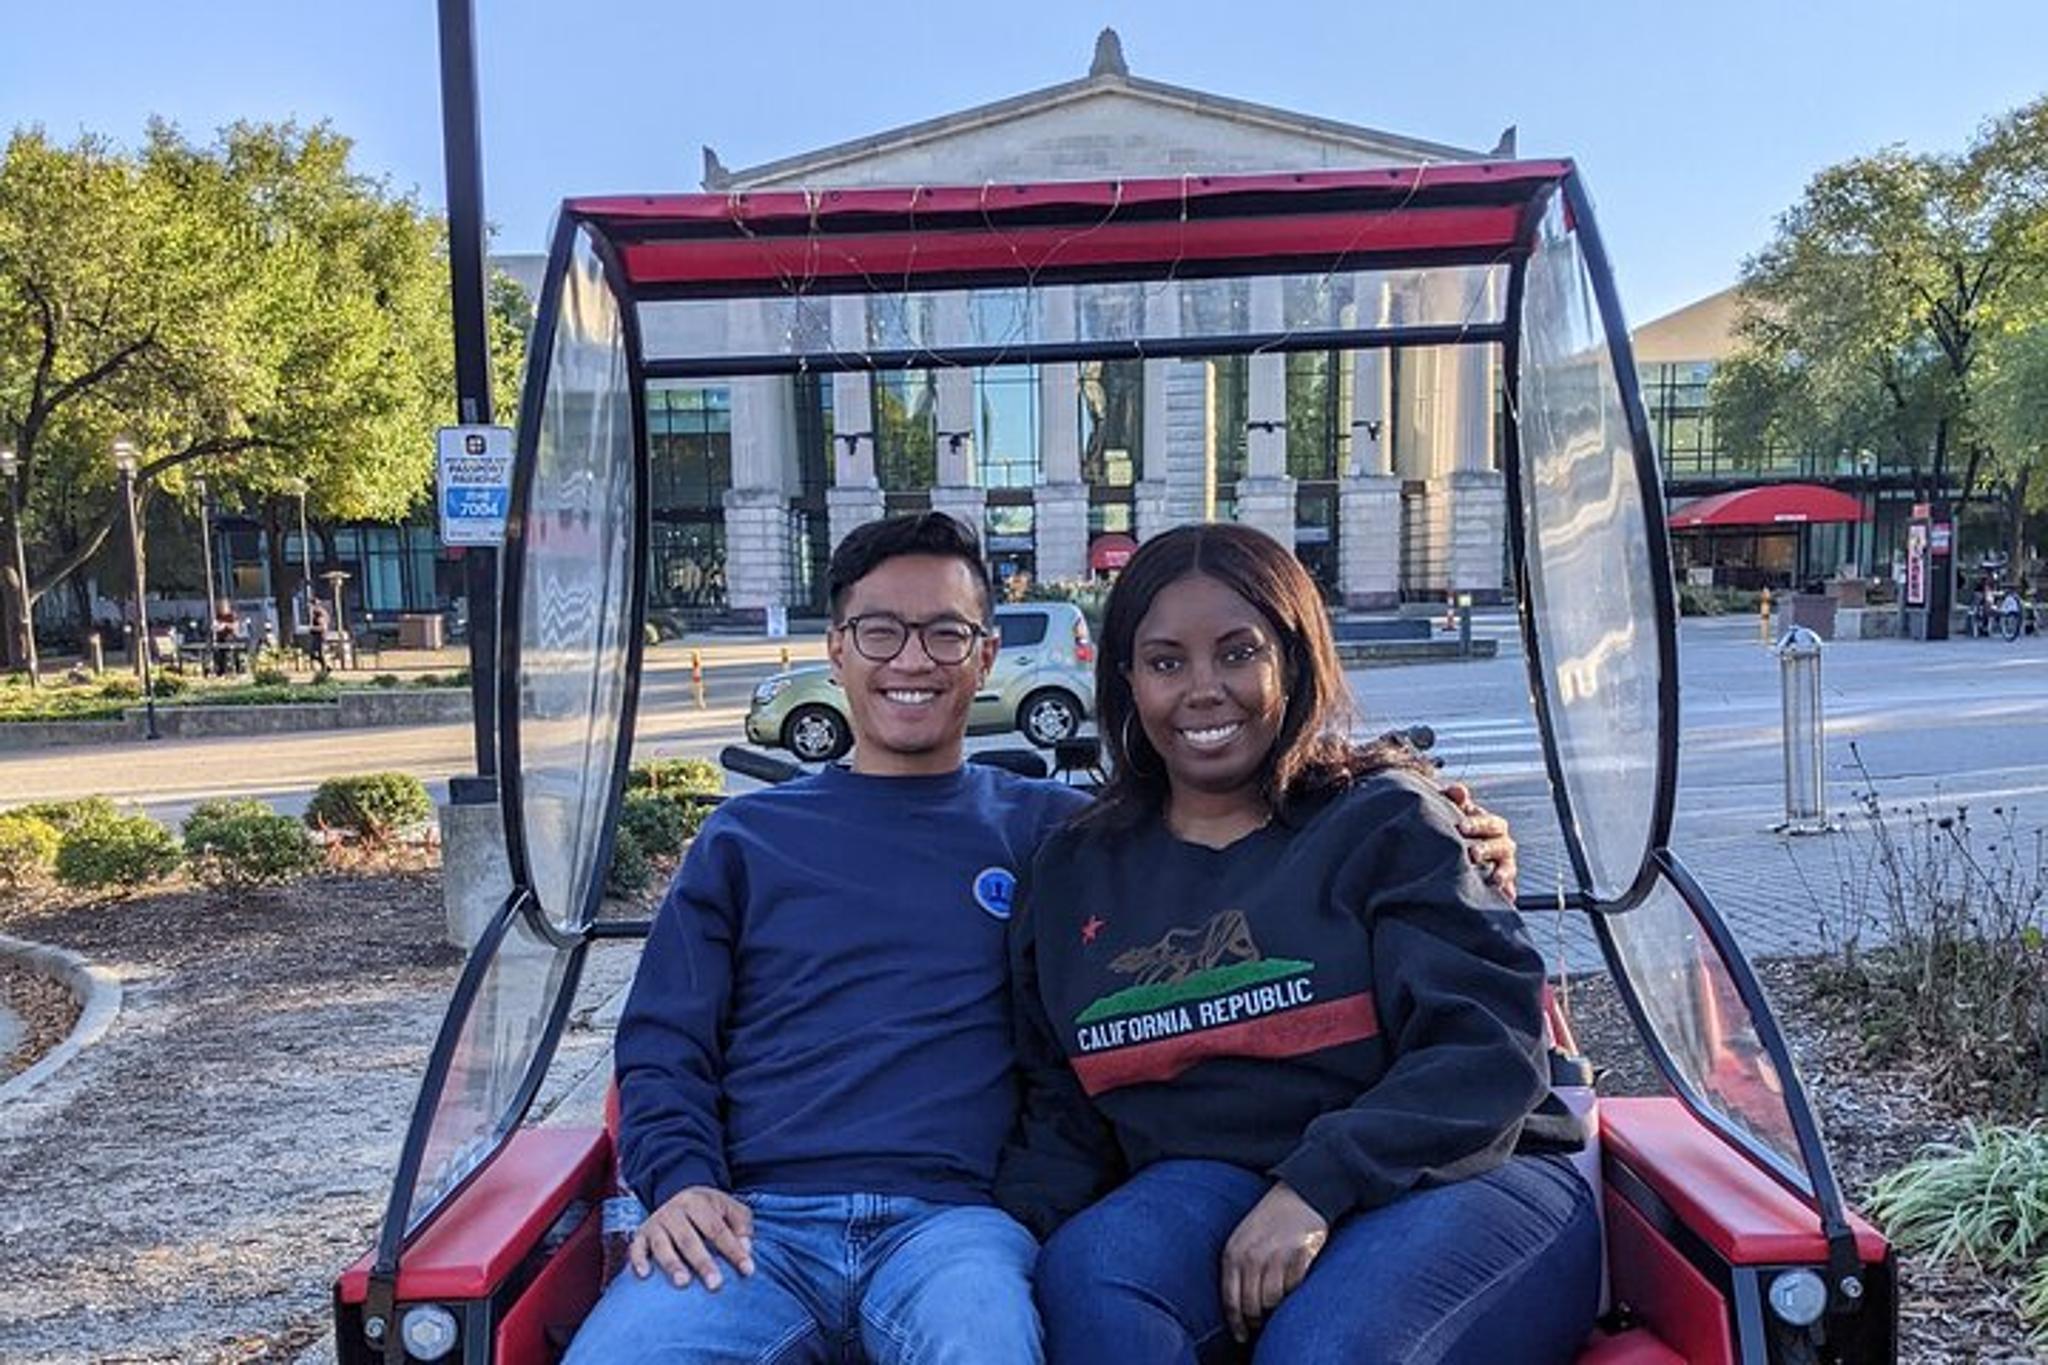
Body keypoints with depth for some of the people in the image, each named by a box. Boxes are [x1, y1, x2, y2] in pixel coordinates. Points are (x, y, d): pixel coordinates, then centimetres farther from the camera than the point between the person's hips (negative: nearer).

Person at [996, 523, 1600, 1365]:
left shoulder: (1385, 821, 1)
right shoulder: (1073, 875, 14)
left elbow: (1486, 1048, -9)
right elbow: (1061, 1115, 14)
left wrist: (1315, 1189, -22)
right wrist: (1015, 1235, -7)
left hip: (1456, 1177, -2)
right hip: (1209, 1188, 3)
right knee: (1088, 1271, -29)